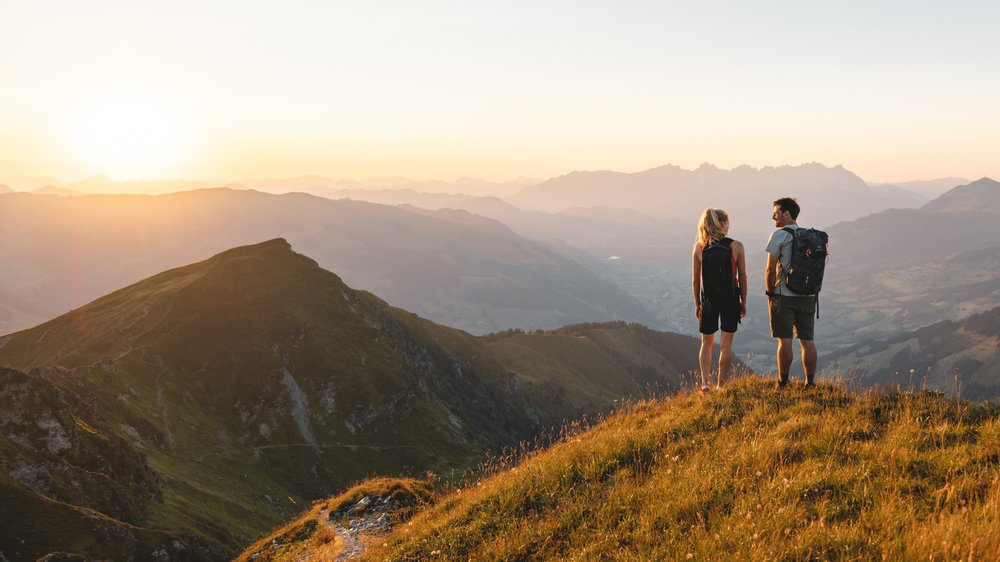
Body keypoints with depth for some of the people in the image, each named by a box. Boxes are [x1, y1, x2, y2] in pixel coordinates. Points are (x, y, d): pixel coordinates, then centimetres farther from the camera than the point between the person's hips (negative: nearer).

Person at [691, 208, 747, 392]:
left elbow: (695, 280, 0)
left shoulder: (699, 248, -3)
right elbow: (742, 277, -2)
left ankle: (705, 382, 5)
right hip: (730, 298, -1)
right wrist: (743, 301, 9)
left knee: (706, 343, 15)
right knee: (726, 344, 8)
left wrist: (697, 304, 10)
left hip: (708, 299, 1)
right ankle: (720, 384, 11)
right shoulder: (736, 246, -6)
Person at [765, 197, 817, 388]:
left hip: (784, 295, -5)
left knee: (784, 340, -2)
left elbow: (770, 269, -11)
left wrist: (770, 292, 0)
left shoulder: (779, 235, -7)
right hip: (808, 296, 6)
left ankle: (783, 383, 2)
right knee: (807, 340, 7)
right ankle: (810, 383, 10)